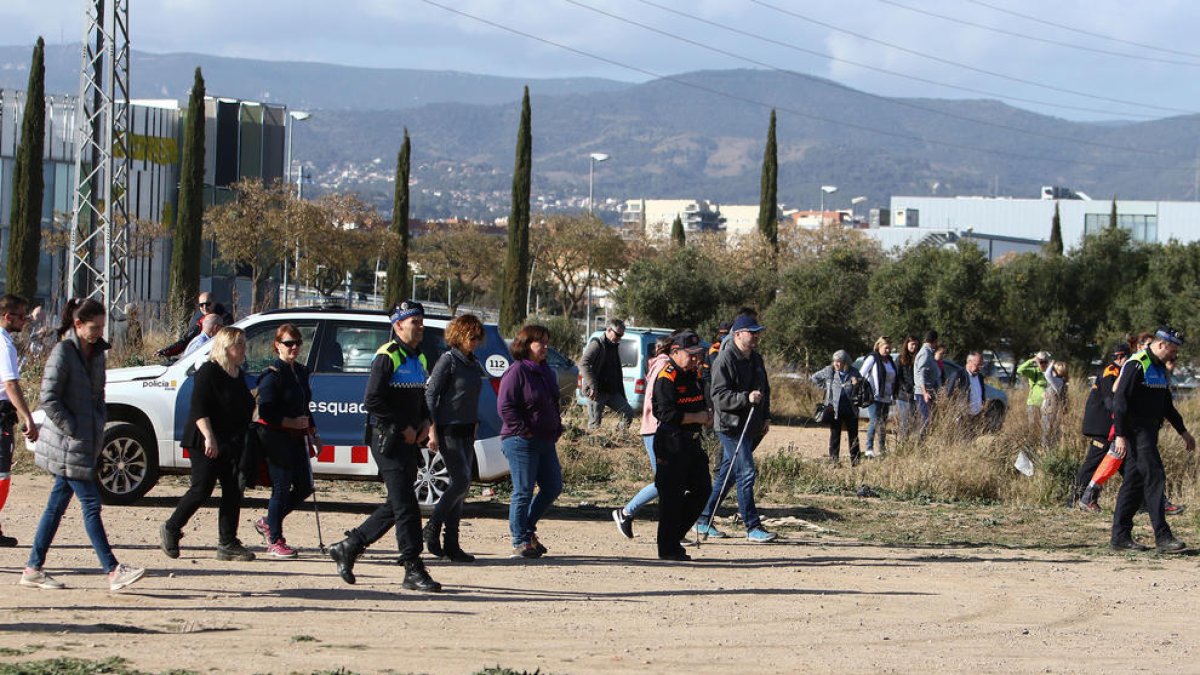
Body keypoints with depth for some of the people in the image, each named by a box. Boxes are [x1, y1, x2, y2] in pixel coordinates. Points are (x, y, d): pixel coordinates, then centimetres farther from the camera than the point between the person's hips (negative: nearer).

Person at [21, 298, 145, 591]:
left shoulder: (97, 352, 12)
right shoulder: (63, 352, -12)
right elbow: (48, 398, -16)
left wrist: (99, 425, 9)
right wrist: (72, 430, -16)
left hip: (87, 442, 8)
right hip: (68, 445, -8)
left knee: (57, 504, 11)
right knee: (91, 504, -8)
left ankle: (33, 569, 16)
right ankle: (114, 571, -9)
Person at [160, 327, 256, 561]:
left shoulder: (238, 374, 15)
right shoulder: (209, 371, -11)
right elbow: (199, 409, -18)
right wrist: (209, 437, -27)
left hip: (231, 445, 8)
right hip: (206, 444, -8)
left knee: (233, 491, 3)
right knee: (201, 489, -8)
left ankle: (228, 544, 6)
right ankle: (170, 530, 9)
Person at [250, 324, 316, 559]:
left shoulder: (301, 372, 14)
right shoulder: (272, 375, -11)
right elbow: (266, 411, -17)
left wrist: (310, 429, 15)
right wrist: (292, 423, -20)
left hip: (297, 438, 8)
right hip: (276, 438, -8)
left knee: (304, 487, 9)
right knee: (282, 487, -5)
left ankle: (268, 522, 26)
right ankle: (275, 541, 5)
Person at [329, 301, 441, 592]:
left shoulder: (419, 359, 16)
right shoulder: (388, 357, -11)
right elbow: (372, 401, -18)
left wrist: (426, 421, 7)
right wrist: (403, 427, -16)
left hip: (409, 442, 9)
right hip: (388, 441, -9)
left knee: (396, 506, 12)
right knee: (405, 505, -11)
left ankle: (347, 548, 25)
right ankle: (413, 570, -10)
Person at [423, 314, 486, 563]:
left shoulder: (474, 364, 13)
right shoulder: (448, 361, -10)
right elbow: (430, 395, -12)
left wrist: (474, 428, 19)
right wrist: (432, 431, -17)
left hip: (466, 430, 8)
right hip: (448, 430, -8)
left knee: (460, 487, 5)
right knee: (461, 481, -14)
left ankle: (451, 544, 8)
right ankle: (432, 528, 0)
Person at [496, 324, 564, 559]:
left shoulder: (545, 371, 15)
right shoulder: (516, 372, -12)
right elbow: (505, 406, -17)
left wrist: (556, 428, 14)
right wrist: (524, 431, -18)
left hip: (546, 441, 9)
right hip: (521, 442, -9)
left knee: (553, 487, 10)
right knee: (524, 492, -4)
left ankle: (527, 527, 25)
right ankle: (520, 542, 3)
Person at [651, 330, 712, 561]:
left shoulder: (692, 375, 14)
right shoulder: (666, 378, -15)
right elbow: (667, 414, -22)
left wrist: (706, 414, 4)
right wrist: (698, 418, -18)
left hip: (692, 442, 9)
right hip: (672, 444, -9)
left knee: (702, 489, 10)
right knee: (671, 496, -3)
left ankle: (674, 537, 22)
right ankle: (667, 548, 5)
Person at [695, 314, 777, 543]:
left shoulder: (756, 359, 15)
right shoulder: (725, 360, -13)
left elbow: (765, 389, 27)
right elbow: (720, 396, -19)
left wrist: (766, 417, 18)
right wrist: (746, 398, -30)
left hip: (751, 427, 9)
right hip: (731, 426, -9)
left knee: (726, 475, 12)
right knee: (746, 473, -12)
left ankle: (703, 520, 21)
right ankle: (753, 527, -10)